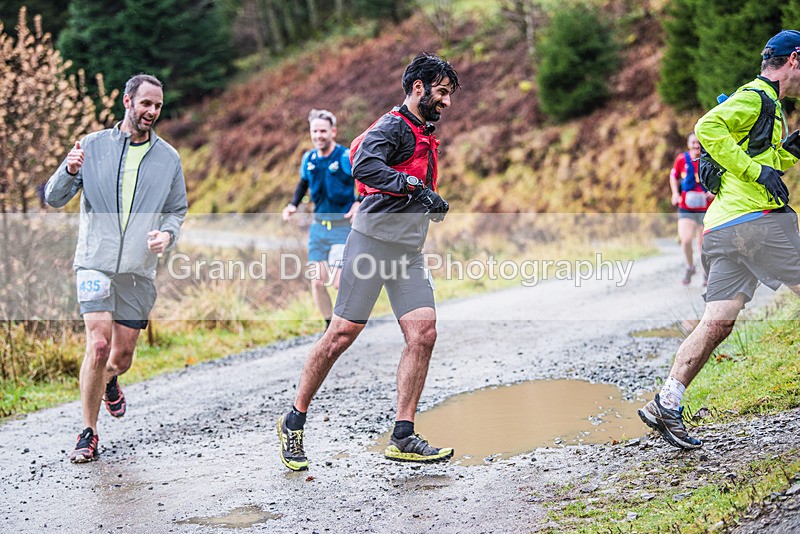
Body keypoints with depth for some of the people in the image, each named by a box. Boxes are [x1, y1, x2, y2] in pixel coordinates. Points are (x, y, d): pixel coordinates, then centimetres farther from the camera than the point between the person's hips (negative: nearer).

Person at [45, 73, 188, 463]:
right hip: (95, 261, -2)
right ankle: (88, 433, -2)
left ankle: (109, 382, 43)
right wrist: (69, 172, -18)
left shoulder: (168, 158, 8)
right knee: (99, 345, -16)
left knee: (122, 356, 5)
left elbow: (177, 210, 17)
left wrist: (167, 233, -6)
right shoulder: (94, 146, 2)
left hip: (139, 270, 2)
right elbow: (54, 199, 4)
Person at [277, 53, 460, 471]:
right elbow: (364, 166, -28)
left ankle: (403, 437, -2)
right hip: (373, 242, -8)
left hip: (409, 252, 8)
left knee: (423, 334, -5)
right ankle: (294, 421, 9)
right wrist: (414, 186, -29)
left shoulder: (426, 138, 21)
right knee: (343, 333, -5)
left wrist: (434, 205, 16)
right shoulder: (393, 127, -8)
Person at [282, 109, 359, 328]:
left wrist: (359, 203, -19)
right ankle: (330, 326, 19)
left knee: (338, 282, -13)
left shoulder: (348, 157, -11)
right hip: (318, 226, 5)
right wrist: (293, 205, 9)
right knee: (317, 282, 2)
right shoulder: (308, 158, 6)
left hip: (343, 227, -5)